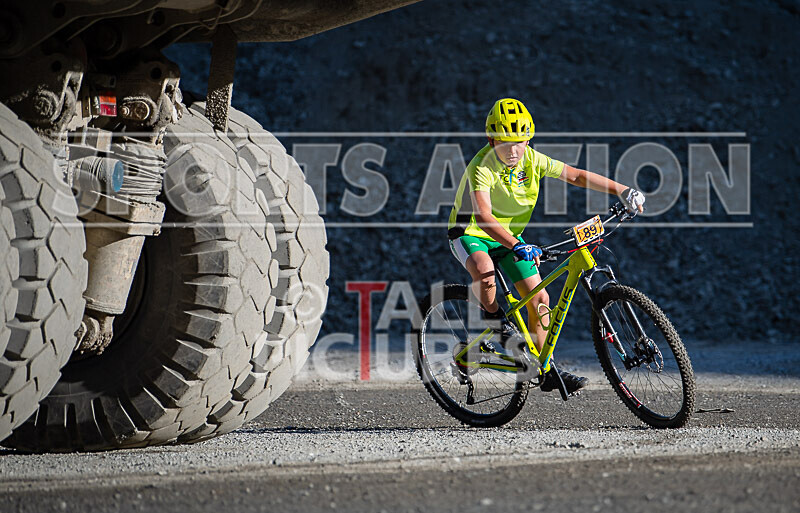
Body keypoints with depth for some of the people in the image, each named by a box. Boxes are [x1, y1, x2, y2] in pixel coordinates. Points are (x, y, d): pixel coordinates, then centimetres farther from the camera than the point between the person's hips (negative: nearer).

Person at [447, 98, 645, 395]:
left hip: (509, 236, 5)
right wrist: (517, 246, -56)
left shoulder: (531, 159, -13)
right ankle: (494, 315, -8)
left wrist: (623, 192, -16)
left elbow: (576, 175, -8)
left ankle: (546, 371, 9)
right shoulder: (483, 167, -30)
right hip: (470, 233, -5)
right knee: (484, 270, -39)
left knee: (539, 299, -2)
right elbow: (482, 214, -43)